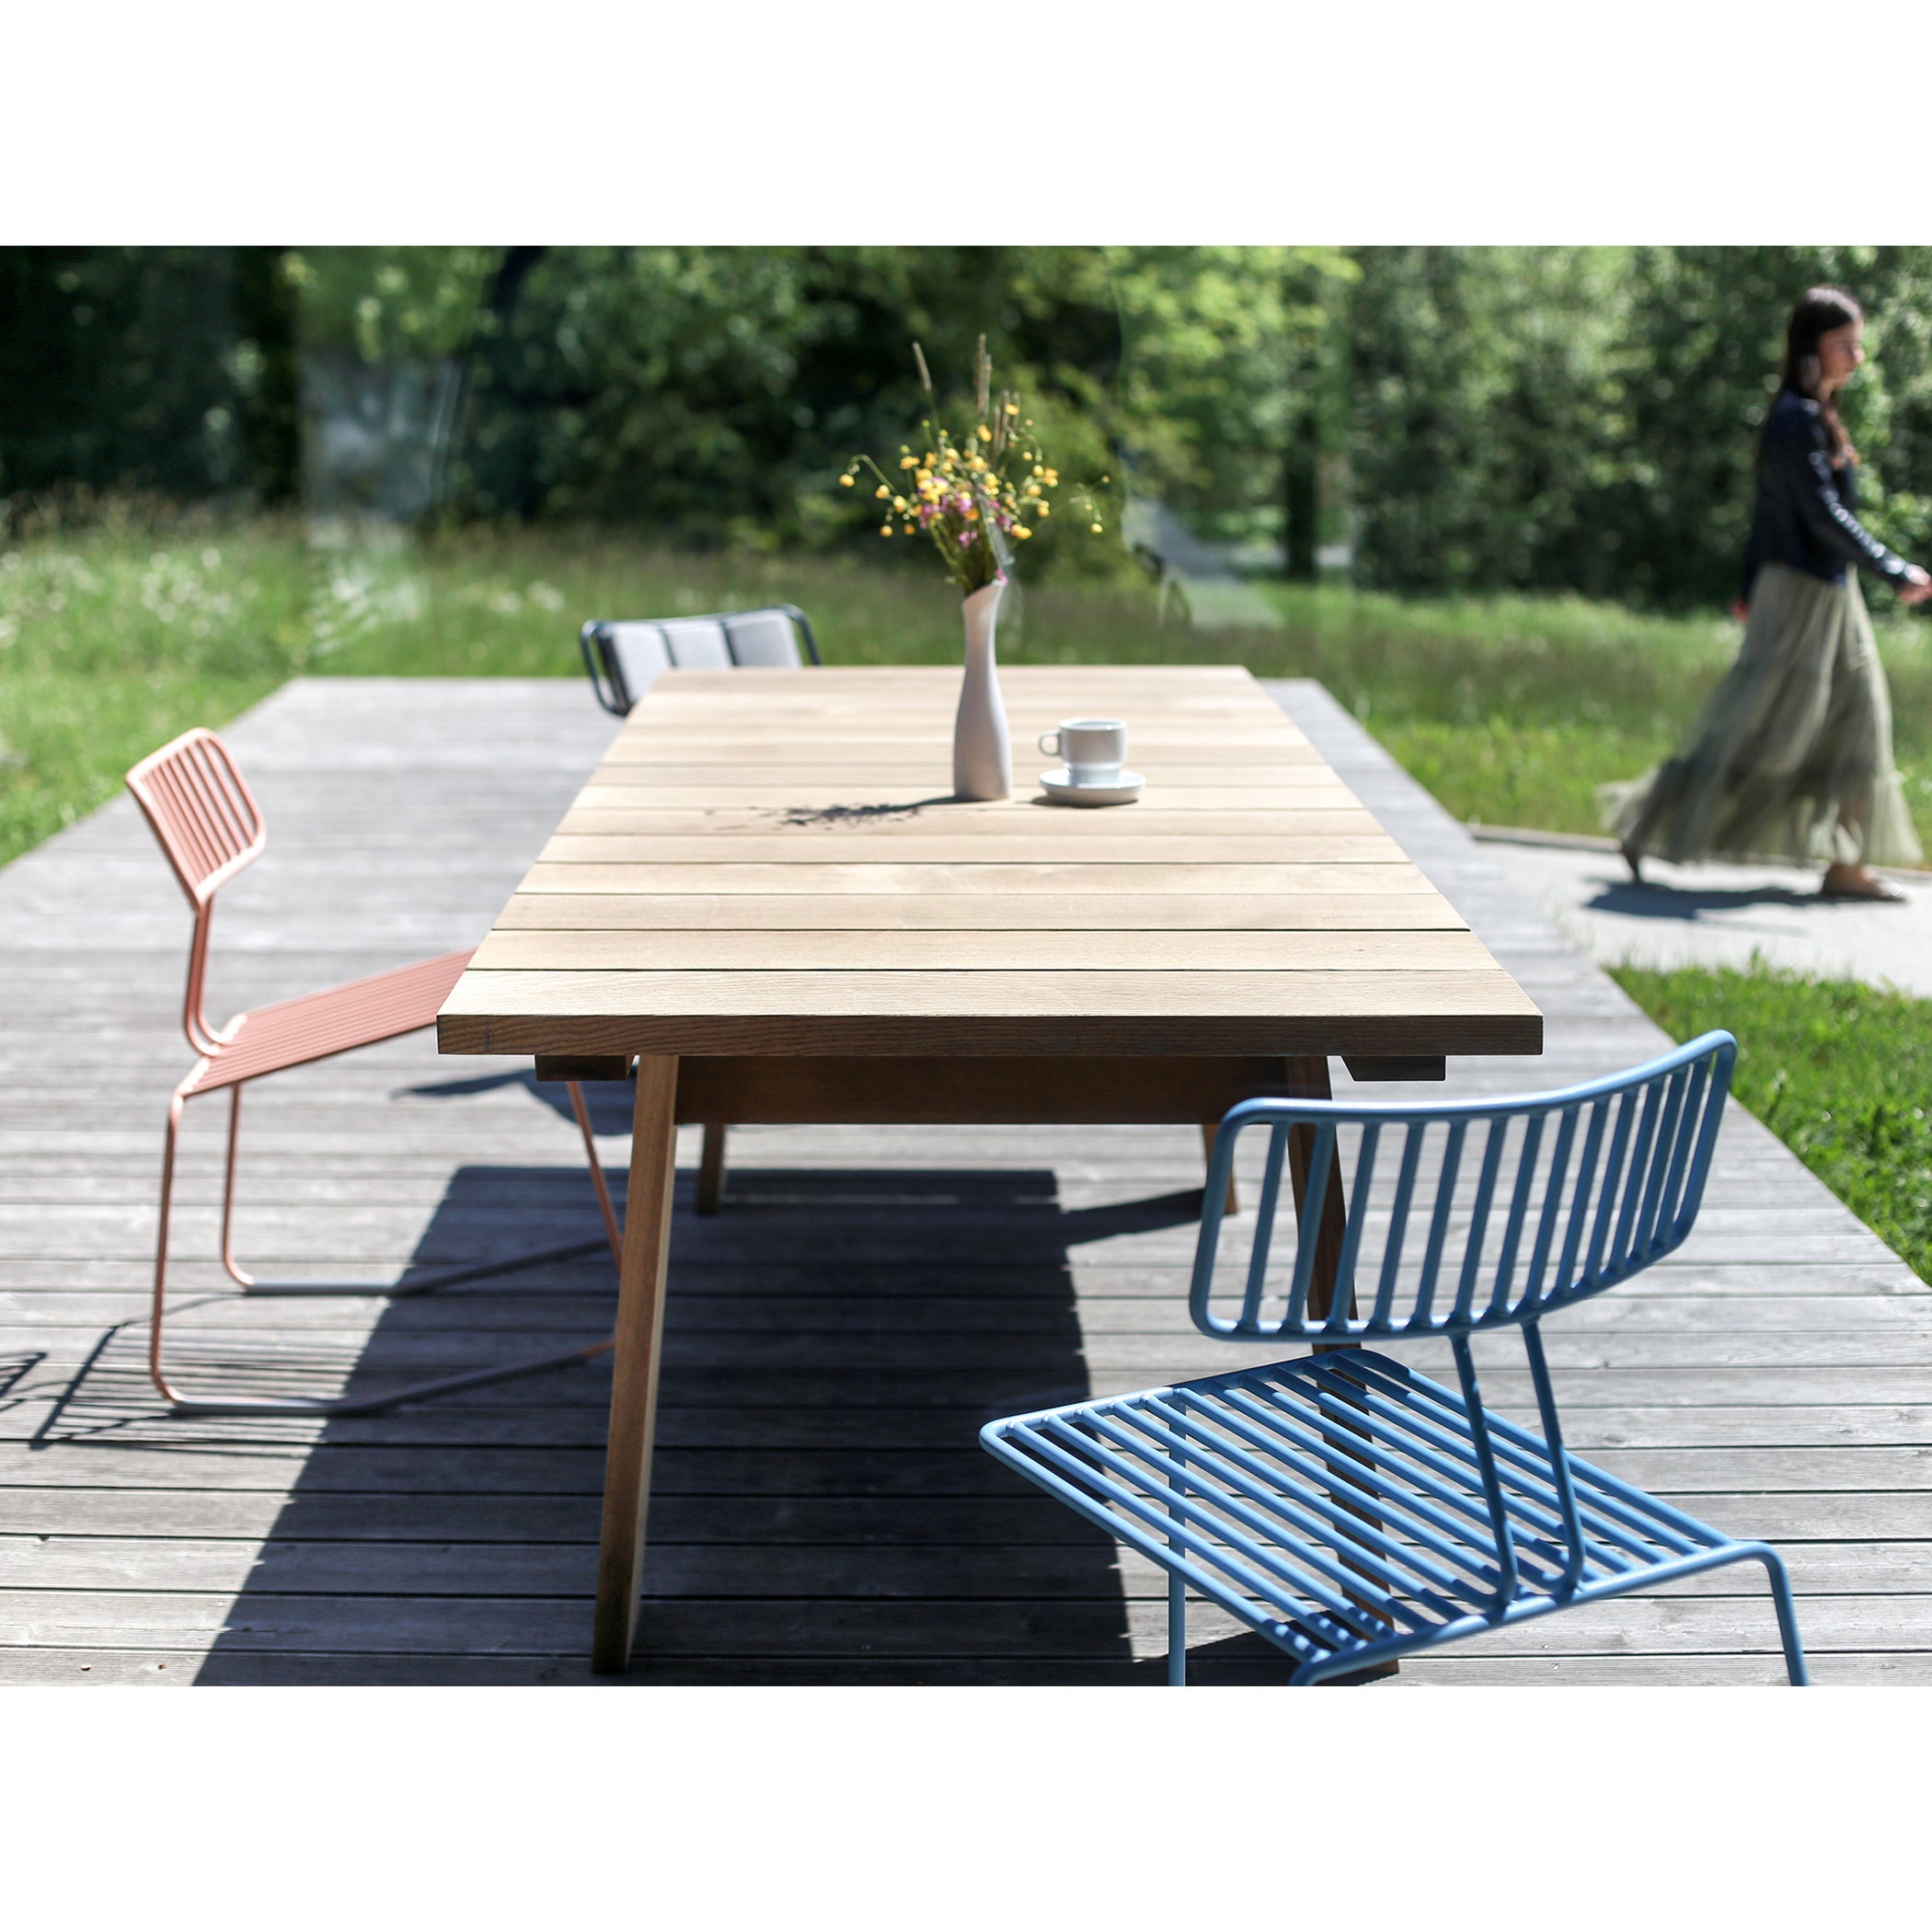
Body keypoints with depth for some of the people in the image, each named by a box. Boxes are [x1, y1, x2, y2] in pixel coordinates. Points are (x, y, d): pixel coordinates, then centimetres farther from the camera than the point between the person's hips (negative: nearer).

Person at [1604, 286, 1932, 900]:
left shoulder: (1814, 415, 13)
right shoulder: (1796, 419, -16)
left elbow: (1767, 510, 16)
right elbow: (1824, 514, -22)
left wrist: (1752, 589, 20)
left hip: (1831, 595, 10)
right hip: (1801, 595, -10)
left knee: (1856, 725, 6)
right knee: (1757, 731, -3)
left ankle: (1846, 866, 8)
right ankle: (1643, 822, 8)